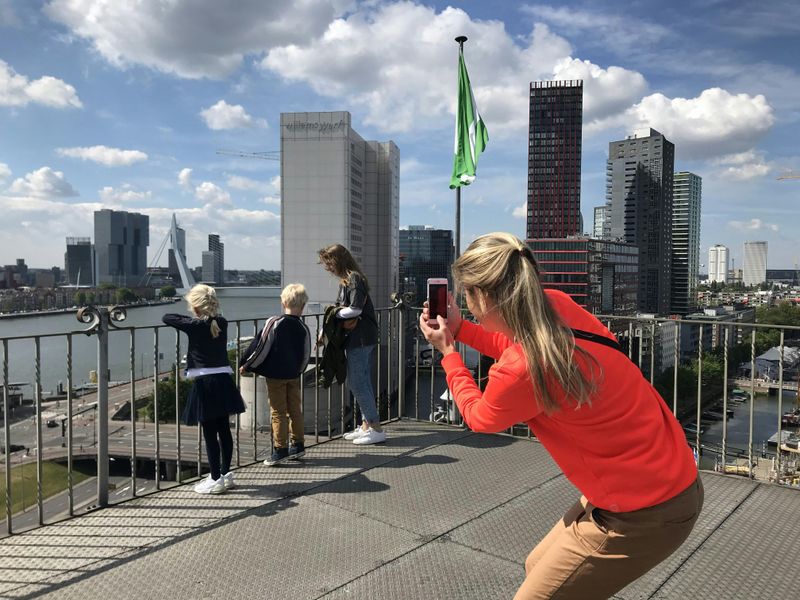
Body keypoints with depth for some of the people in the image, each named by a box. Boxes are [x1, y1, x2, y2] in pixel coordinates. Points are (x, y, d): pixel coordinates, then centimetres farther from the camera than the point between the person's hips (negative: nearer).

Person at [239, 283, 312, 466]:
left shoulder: (274, 323, -14)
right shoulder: (304, 329, -3)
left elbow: (262, 348, -12)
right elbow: (306, 355, 4)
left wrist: (247, 365, 1)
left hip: (275, 375, -4)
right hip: (294, 376, 4)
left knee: (278, 412, 3)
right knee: (295, 410, 14)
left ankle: (280, 449, 5)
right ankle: (298, 445, 21)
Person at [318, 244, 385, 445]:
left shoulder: (354, 279, -14)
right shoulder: (345, 281, 15)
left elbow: (355, 309, -22)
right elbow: (341, 306, 13)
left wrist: (335, 314, -7)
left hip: (359, 339, -10)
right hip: (361, 338, 10)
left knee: (357, 383, -6)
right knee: (363, 382, 14)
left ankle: (376, 429, 0)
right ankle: (366, 425, 23)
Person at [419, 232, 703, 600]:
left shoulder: (520, 372, -29)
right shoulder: (555, 304, -9)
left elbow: (478, 416, -4)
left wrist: (447, 353, 8)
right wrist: (459, 329, 15)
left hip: (645, 511, -8)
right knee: (538, 568, 22)